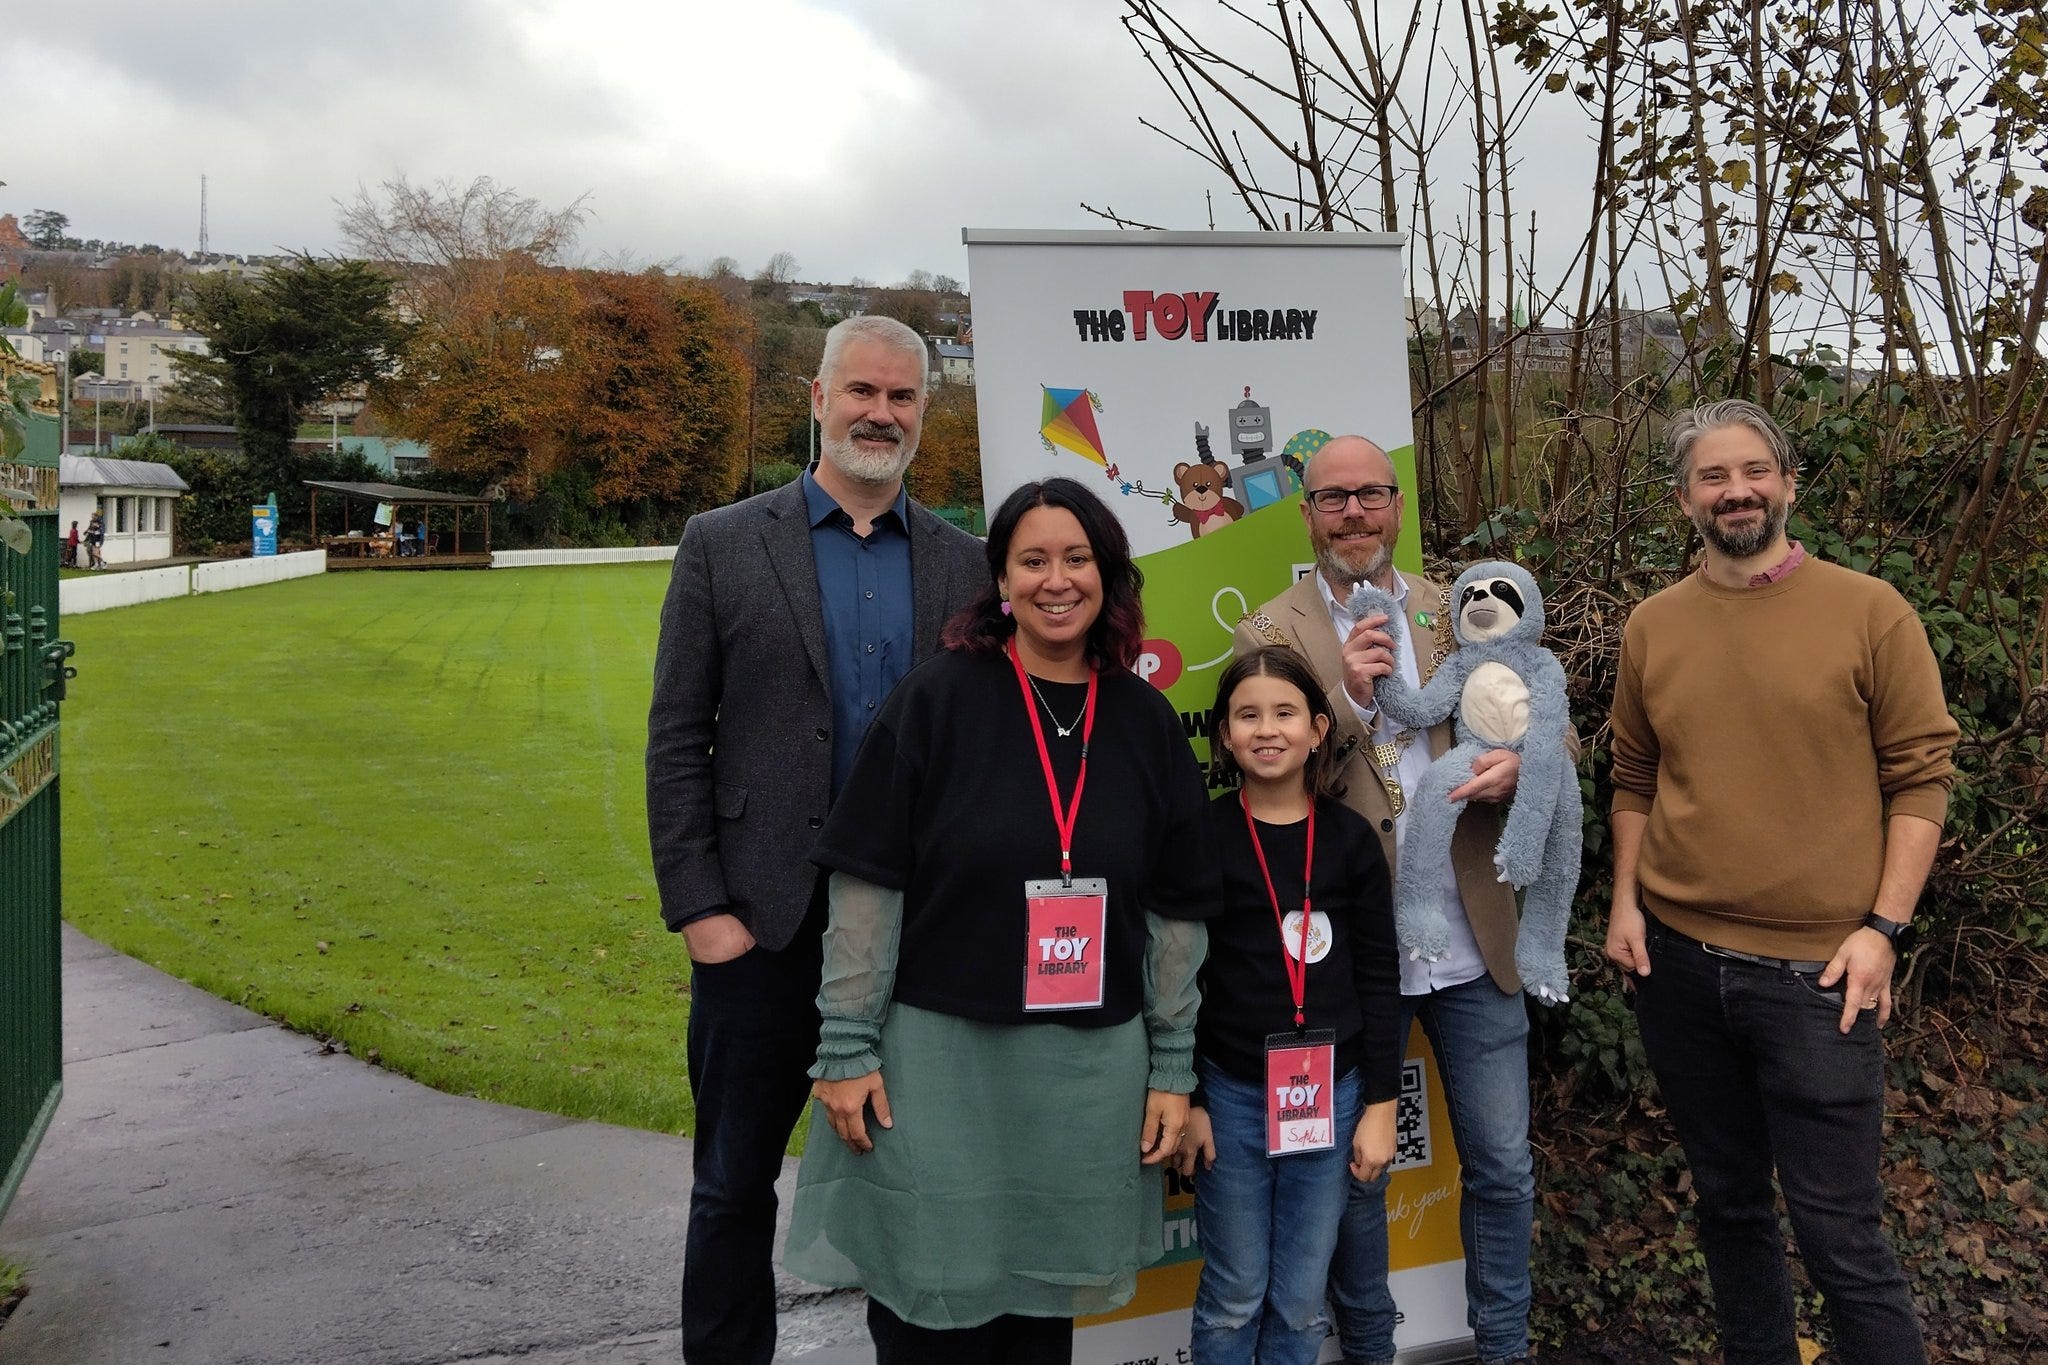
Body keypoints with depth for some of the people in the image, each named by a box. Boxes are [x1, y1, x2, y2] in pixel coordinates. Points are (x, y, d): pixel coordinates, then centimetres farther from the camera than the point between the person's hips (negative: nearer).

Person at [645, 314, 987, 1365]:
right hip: (765, 923, -1)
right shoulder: (724, 545, 0)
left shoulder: (963, 563, 5)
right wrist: (700, 909, -8)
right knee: (734, 1183, 12)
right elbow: (676, 743, -2)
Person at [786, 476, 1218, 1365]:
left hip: (1092, 1070, 3)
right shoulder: (938, 698, -5)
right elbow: (867, 886, -6)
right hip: (939, 1057, -3)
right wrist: (847, 1048, -9)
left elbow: (1175, 913, 8)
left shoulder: (1146, 720, 5)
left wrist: (1173, 1069, 7)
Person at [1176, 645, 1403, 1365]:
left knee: (1302, 1303, 10)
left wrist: (1381, 1104, 1)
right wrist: (1185, 1100, -3)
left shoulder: (1350, 838, 0)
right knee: (1235, 1296, 7)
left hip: (1331, 1090, 2)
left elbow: (1378, 979, 3)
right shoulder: (1203, 835, -5)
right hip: (1230, 1091, -2)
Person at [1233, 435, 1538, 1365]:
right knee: (1355, 1173, 13)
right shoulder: (1271, 633, -2)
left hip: (1472, 944, 3)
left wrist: (1514, 764, -15)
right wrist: (1346, 698, -23)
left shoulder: (1461, 615, 7)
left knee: (1502, 1167, 13)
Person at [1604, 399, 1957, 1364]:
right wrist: (1626, 899, 5)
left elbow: (1920, 776, -4)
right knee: (1727, 1197, 18)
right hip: (1677, 959, 4)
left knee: (1838, 1230, 0)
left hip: (1816, 969, -3)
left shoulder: (1869, 612, -4)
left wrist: (1884, 927, -10)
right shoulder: (1652, 626, 6)